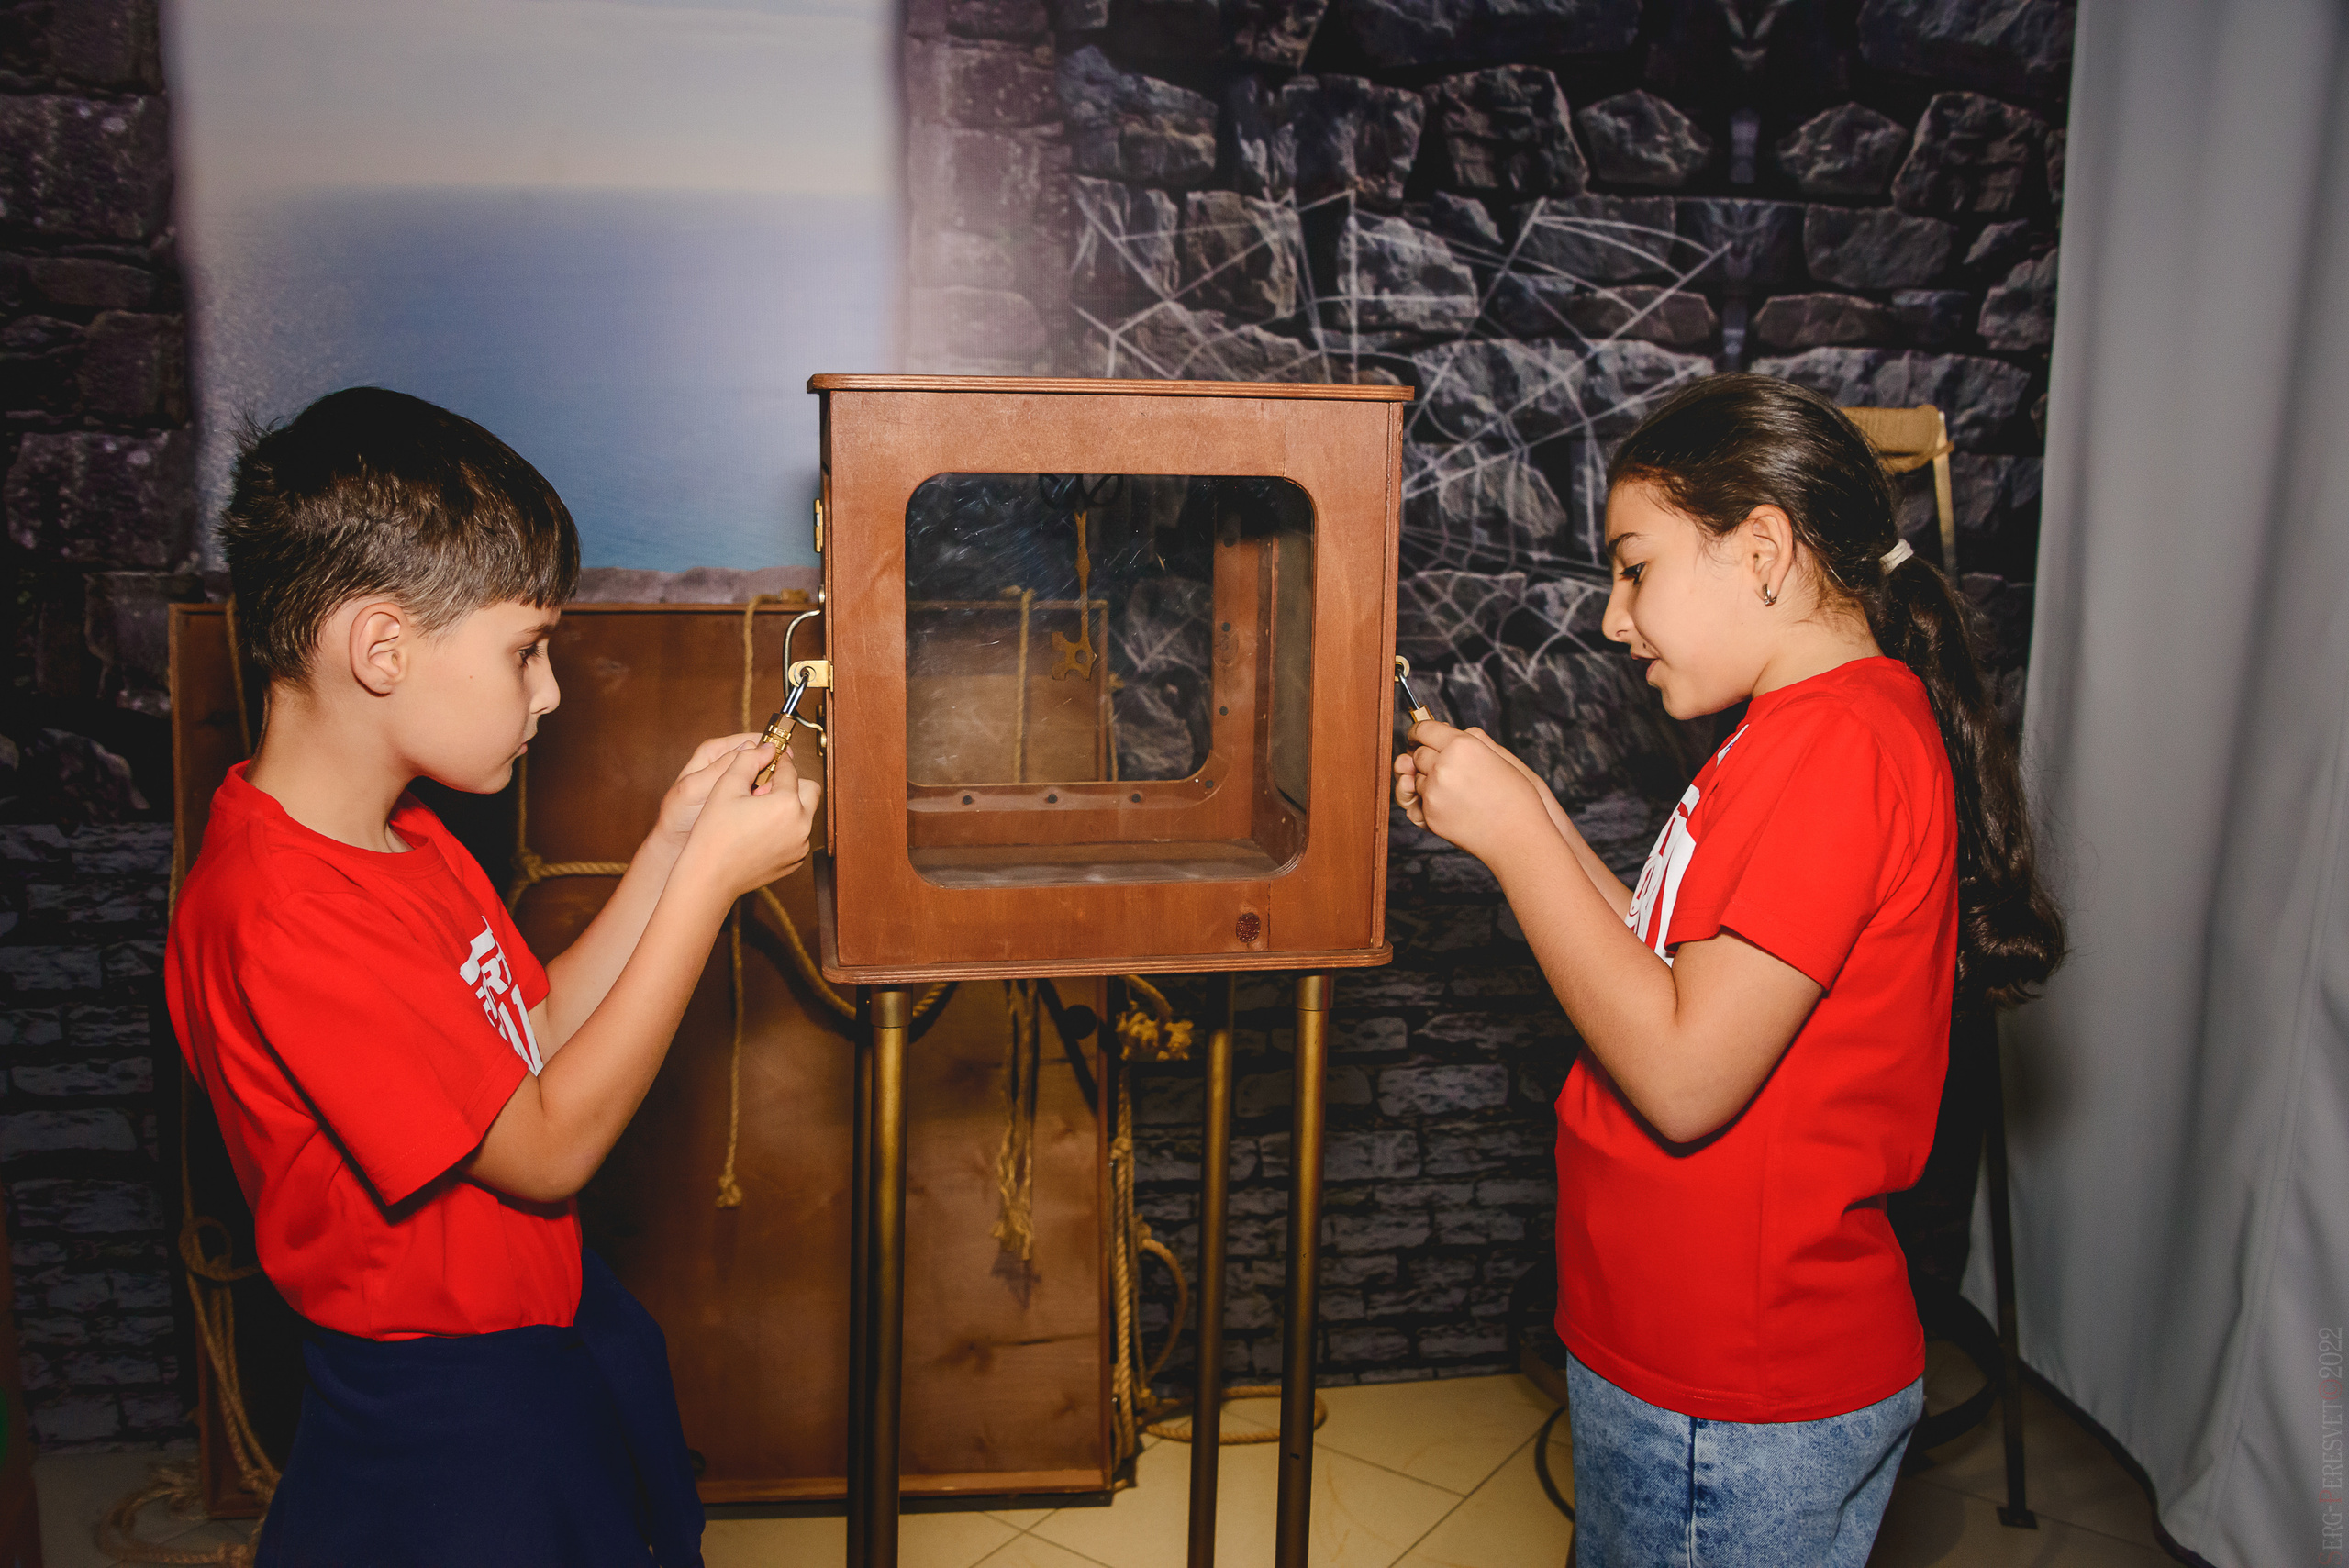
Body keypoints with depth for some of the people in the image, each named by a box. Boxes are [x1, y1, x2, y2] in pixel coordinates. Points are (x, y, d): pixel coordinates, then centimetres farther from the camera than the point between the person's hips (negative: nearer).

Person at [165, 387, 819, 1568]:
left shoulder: (401, 838, 2)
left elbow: (541, 1038, 5)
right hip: (445, 1415, -9)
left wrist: (674, 839, -3)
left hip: (548, 1318, 9)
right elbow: (551, 1146, -26)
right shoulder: (284, 913, -30)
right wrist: (714, 874, -24)